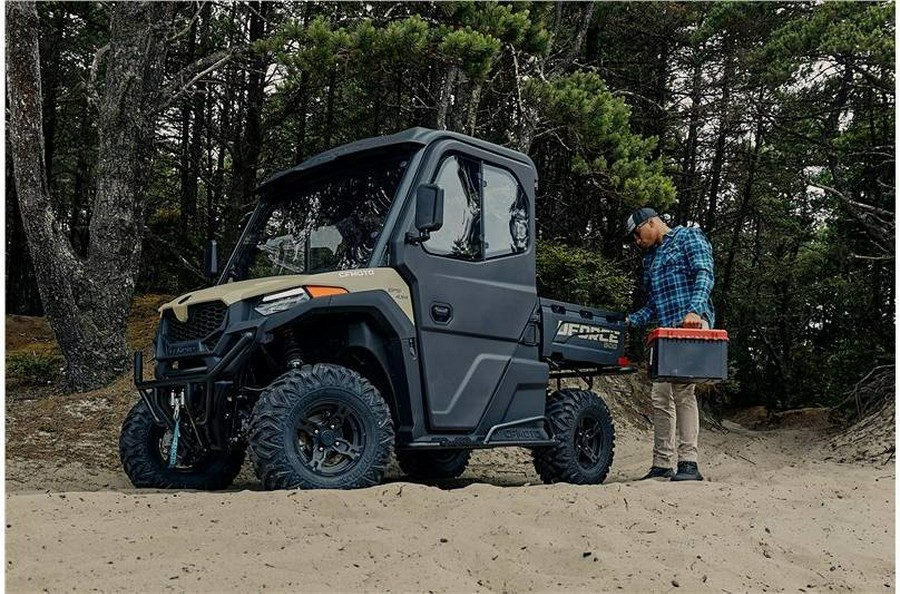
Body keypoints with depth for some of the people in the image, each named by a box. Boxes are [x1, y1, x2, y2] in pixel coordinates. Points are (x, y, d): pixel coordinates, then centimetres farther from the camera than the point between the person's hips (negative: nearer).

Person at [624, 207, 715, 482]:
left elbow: (704, 274, -8)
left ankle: (689, 463, -17)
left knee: (682, 389, -18)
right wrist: (630, 321, 11)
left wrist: (694, 310, -23)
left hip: (692, 323, -8)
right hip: (666, 330, 8)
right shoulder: (650, 258, 28)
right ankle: (662, 465, 8)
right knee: (660, 395, 3)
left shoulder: (688, 237, 7)